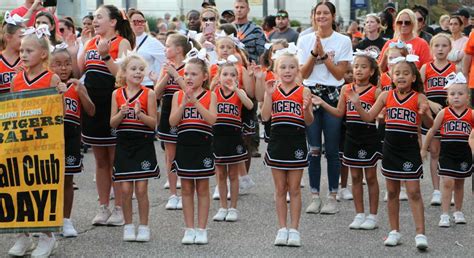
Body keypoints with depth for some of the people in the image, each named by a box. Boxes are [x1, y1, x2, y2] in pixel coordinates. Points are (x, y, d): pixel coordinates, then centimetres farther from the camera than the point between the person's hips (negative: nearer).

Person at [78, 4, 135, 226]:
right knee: (100, 160, 11)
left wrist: (105, 55, -24)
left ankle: (119, 208, 7)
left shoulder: (122, 43, -6)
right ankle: (103, 208, 18)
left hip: (112, 106, -6)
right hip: (92, 105, 6)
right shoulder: (91, 43, 12)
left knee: (115, 159, 0)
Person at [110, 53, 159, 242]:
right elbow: (112, 123, 3)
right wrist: (121, 114, -16)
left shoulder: (149, 94, -3)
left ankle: (144, 227, 10)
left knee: (141, 189, -1)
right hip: (123, 144, 2)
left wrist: (140, 114, -21)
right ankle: (128, 226, 15)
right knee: (125, 189, 3)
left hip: (143, 145, -2)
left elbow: (153, 123, -5)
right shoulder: (117, 94, 3)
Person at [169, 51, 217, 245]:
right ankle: (189, 229, 13)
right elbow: (172, 121, -7)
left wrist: (195, 102, -23)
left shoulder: (210, 96, -3)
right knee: (186, 189, 7)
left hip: (203, 146, -2)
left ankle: (201, 229, 11)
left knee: (202, 188, 5)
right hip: (184, 145, 2)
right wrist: (184, 103, -19)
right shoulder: (178, 96, 2)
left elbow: (212, 119, -16)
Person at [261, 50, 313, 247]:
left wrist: (307, 108, -22)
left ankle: (294, 230, 11)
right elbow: (265, 117, -7)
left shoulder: (303, 92, -2)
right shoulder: (272, 90, 2)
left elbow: (309, 121, -2)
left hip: (296, 142, -2)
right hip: (277, 140, 2)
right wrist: (268, 95, -15)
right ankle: (282, 229, 15)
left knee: (294, 188, 5)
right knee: (280, 189, 8)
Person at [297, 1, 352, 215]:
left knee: (332, 150, 0)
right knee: (313, 150, 2)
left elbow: (340, 74, -4)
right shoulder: (305, 40, 7)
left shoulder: (343, 41, 1)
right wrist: (314, 53, -11)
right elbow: (303, 73, 2)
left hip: (333, 97, -2)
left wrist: (324, 54, -11)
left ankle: (332, 197, 7)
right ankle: (315, 197, 10)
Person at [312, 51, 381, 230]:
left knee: (370, 176, 5)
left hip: (369, 138, -4)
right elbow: (339, 113, 9)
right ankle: (359, 214, 18)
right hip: (351, 137, 4)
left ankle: (372, 216, 12)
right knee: (355, 177, 10)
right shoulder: (346, 89, 5)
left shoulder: (375, 92, -7)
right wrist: (322, 103, 1)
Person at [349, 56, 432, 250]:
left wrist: (424, 114, -34)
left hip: (410, 150, -4)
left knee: (414, 192, -5)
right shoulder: (386, 96, 2)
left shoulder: (419, 98, -7)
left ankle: (420, 233, -4)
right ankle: (394, 231, 23)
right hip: (390, 149, 4)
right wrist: (357, 104, -12)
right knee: (392, 192, 12)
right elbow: (368, 117, 4)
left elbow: (429, 124, -13)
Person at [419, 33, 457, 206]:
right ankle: (436, 190, 8)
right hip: (431, 114, 1)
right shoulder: (426, 68, 4)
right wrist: (431, 103, -15)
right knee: (434, 152, 5)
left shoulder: (454, 68, 3)